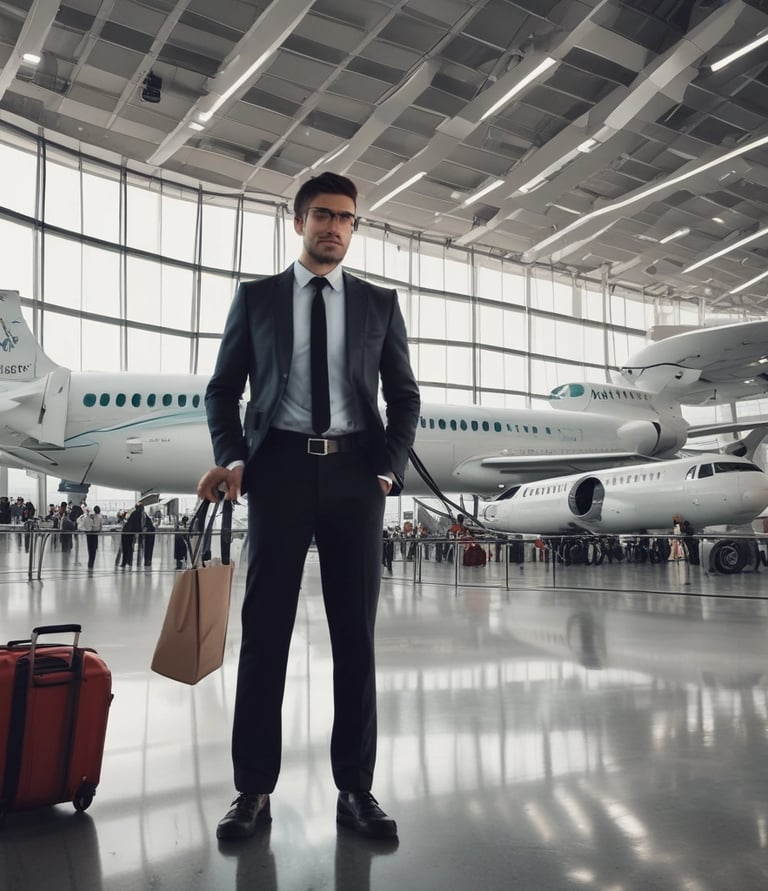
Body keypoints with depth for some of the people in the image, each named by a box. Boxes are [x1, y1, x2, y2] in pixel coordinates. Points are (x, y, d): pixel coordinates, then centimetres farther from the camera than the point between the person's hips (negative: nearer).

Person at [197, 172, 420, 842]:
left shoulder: (379, 303, 13)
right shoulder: (256, 297, 11)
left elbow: (404, 396, 12)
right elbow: (223, 388, 9)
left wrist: (389, 468, -2)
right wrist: (231, 458, -6)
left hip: (355, 473, 1)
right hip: (280, 467, 0)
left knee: (356, 632, 4)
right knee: (265, 629, 1)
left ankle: (355, 787, 15)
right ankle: (254, 789, 13)